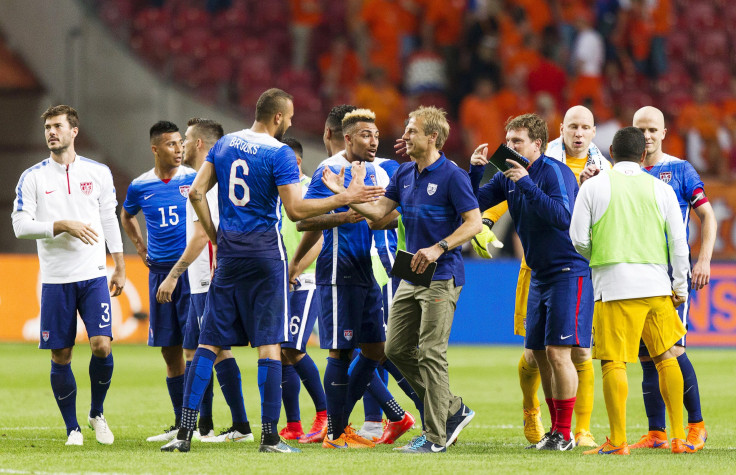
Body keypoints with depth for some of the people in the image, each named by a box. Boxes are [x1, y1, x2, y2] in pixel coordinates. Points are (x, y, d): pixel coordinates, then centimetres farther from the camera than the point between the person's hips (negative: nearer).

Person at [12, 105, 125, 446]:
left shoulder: (98, 173, 7)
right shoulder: (33, 177, 1)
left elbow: (109, 220, 14)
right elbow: (21, 225, -6)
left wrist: (120, 267, 13)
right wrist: (64, 226, -16)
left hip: (93, 276, 1)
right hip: (55, 279, 0)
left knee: (102, 345, -12)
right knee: (60, 356, 1)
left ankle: (97, 414, 12)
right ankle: (72, 428, 14)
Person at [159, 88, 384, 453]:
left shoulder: (225, 145, 9)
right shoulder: (279, 153, -9)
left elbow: (196, 193, 7)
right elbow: (295, 210, -15)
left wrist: (213, 235, 15)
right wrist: (344, 199, -10)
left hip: (228, 255, 5)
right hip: (265, 254, -5)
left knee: (209, 342, 6)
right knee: (269, 344, -2)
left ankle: (185, 432, -2)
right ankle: (269, 437, -5)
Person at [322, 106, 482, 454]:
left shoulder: (452, 176, -12)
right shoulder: (404, 174, 11)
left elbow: (474, 222, -15)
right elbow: (379, 211, 14)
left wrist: (438, 249, -24)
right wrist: (344, 194, 2)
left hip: (441, 277, -9)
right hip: (412, 275, 9)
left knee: (431, 354, -8)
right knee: (397, 349, 8)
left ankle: (435, 437, -3)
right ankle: (452, 410, 19)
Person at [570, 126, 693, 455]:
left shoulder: (593, 186, 2)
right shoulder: (661, 190, 7)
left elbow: (578, 238, 1)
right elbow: (678, 242, 6)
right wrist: (680, 286, 14)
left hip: (614, 286, -3)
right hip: (656, 285, 3)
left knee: (614, 362, -3)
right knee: (666, 357, 13)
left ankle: (617, 441, -8)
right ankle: (678, 438, 13)